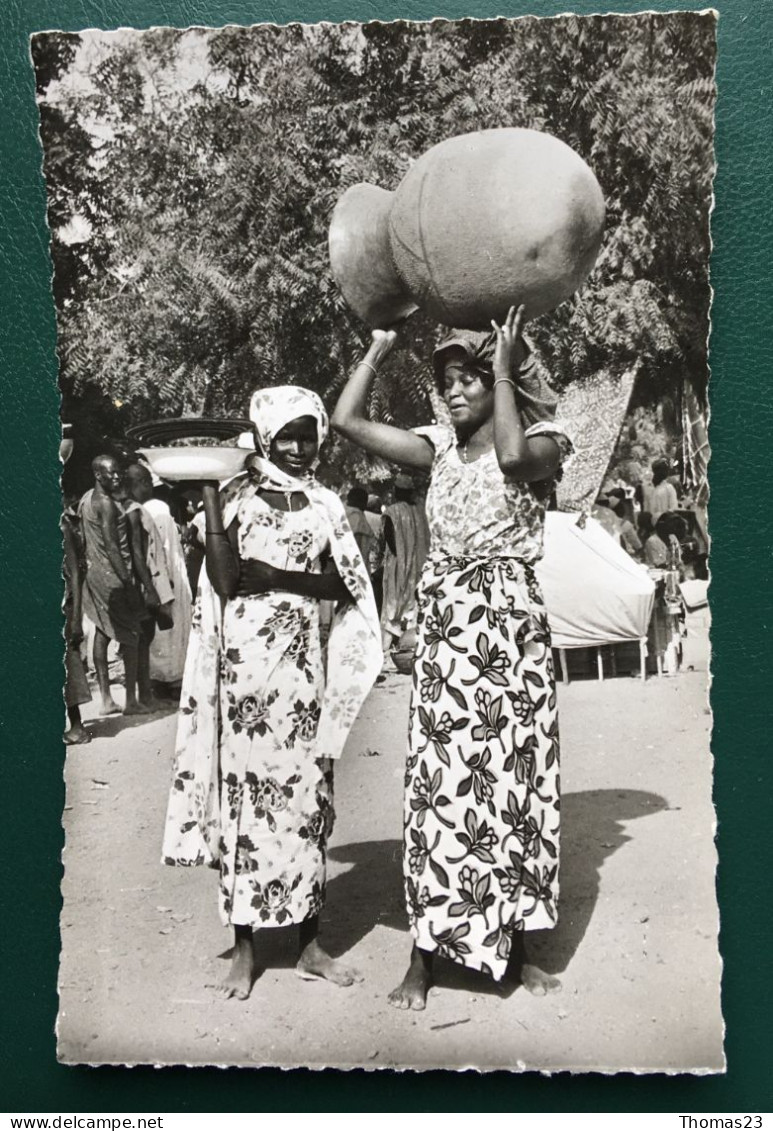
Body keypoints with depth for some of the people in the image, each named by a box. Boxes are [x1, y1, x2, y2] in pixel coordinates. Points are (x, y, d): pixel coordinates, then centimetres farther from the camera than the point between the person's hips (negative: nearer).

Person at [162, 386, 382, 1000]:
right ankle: (244, 948, 18)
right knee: (242, 790, 3)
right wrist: (213, 508, -12)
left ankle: (310, 943, 20)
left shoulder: (325, 505, 9)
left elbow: (345, 588, 0)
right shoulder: (236, 495, 3)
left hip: (302, 658, 2)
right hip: (244, 656, -2)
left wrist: (276, 576, -8)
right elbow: (224, 582, -5)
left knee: (306, 793, 6)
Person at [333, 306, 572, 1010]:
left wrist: (504, 370, -11)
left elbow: (514, 456, -22)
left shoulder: (541, 441, 3)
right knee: (439, 777, 1)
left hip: (512, 620, -2)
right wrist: (381, 345, 9)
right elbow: (348, 420, 5)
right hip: (444, 622, 2)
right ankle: (425, 954, 12)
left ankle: (518, 946, 21)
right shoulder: (438, 450, 12)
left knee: (515, 772, 4)